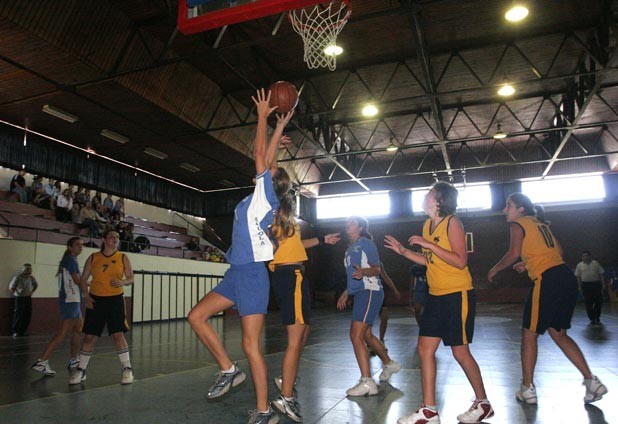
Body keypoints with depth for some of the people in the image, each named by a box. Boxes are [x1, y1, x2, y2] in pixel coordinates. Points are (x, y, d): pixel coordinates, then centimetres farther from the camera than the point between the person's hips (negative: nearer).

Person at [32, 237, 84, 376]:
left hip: (73, 300, 10)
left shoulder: (70, 260, 18)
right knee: (63, 332, -11)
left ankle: (73, 360, 23)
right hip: (70, 300, -10)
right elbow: (77, 280, -14)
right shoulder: (70, 259, -10)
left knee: (78, 329, 16)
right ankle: (42, 362, -11)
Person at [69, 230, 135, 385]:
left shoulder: (123, 258, 2)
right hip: (95, 300, 2)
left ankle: (127, 369, 3)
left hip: (115, 299, -1)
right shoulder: (93, 258, 4)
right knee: (89, 337, 4)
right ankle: (81, 371, 21)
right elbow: (83, 279, 8)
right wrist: (86, 296, -6)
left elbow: (131, 278, 5)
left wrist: (122, 282, -17)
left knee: (118, 335, -9)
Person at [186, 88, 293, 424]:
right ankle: (229, 370, 15)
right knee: (196, 316, 6)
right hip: (235, 273, 9)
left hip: (252, 273, -9)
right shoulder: (259, 197, 17)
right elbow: (266, 156, 25)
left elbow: (260, 153, -4)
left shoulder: (266, 196, -4)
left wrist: (263, 116, 4)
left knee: (251, 346, -6)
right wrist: (279, 128, 28)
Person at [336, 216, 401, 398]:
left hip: (370, 291, -9)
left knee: (356, 335, -16)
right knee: (366, 335, 19)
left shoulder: (366, 243, -6)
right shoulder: (350, 248, 19)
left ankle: (367, 382, -13)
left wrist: (364, 271, -33)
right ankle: (389, 364, 40)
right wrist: (346, 293, 25)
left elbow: (377, 269, -13)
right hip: (359, 293, 10)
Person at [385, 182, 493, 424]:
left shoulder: (452, 223, -12)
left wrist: (429, 245, -22)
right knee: (425, 348, 4)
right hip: (436, 295, 8)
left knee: (460, 352, 2)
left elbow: (460, 261, -19)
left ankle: (483, 404, 24)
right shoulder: (427, 225, 11)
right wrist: (403, 251, 11)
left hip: (457, 295, -8)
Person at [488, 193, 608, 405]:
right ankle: (592, 381, 14)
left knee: (529, 334, 5)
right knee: (558, 333, 19)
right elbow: (559, 252, 21)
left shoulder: (518, 224, -1)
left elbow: (514, 254, -14)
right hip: (567, 277, 8)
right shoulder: (541, 224, 21)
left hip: (547, 281, -8)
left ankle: (527, 389, 11)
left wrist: (495, 269, 1)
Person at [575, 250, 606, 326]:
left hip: (596, 284, 0)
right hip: (586, 285, 0)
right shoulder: (579, 265, 5)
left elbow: (602, 274, 5)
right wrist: (580, 286, 2)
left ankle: (597, 318, 19)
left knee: (598, 302, 1)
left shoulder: (596, 264, 4)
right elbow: (578, 276, 8)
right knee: (588, 303, -1)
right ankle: (592, 319, 8)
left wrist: (603, 284, -2)